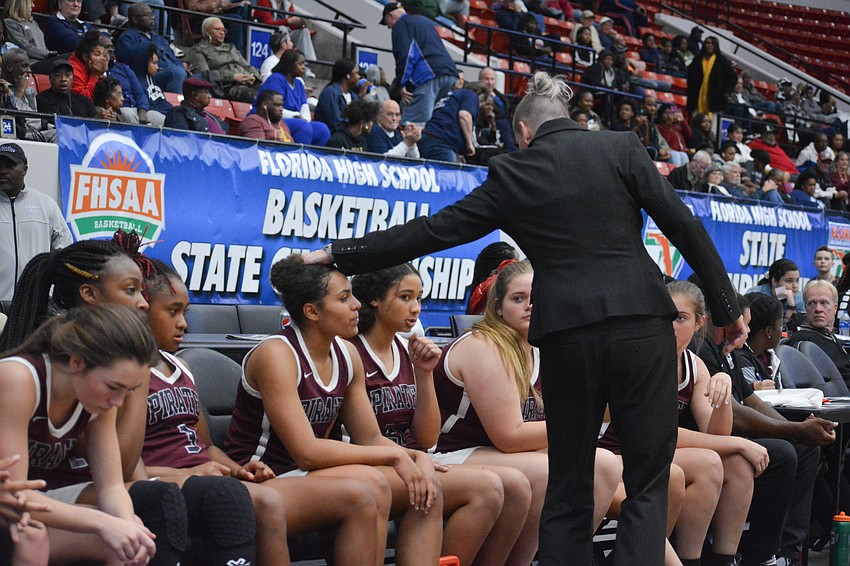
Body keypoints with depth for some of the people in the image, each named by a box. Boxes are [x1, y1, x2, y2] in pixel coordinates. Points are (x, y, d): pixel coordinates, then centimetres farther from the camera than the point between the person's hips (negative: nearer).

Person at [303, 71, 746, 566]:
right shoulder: (620, 148, 5)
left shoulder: (512, 173, 7)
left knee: (569, 486, 13)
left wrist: (337, 254, 18)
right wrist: (727, 308, 6)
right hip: (640, 321, -1)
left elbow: (433, 230, 9)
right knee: (648, 482, 4)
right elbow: (683, 226, -1)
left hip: (565, 331, 1)